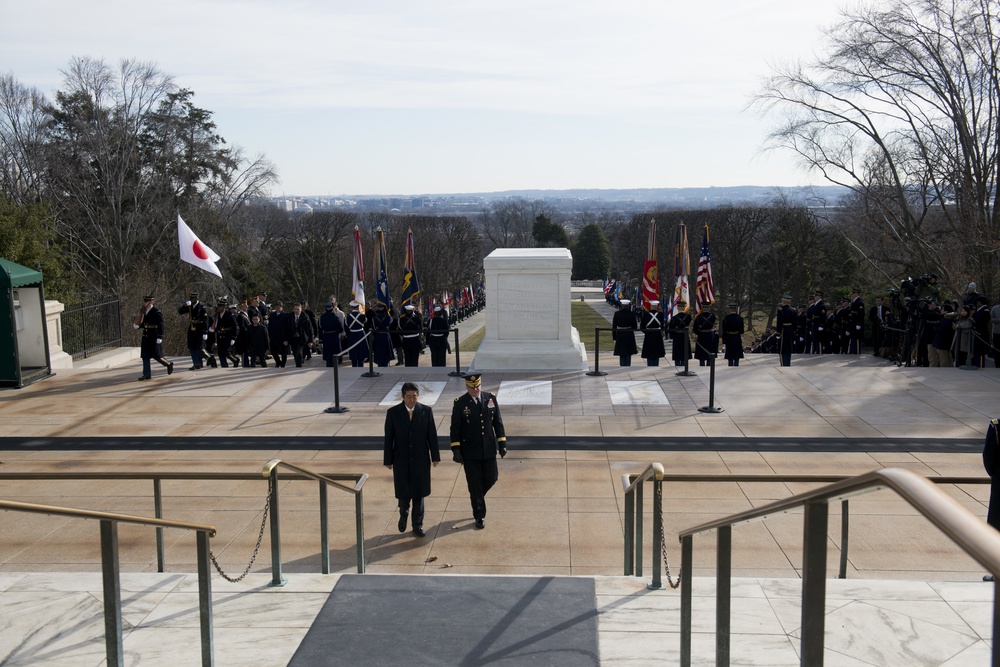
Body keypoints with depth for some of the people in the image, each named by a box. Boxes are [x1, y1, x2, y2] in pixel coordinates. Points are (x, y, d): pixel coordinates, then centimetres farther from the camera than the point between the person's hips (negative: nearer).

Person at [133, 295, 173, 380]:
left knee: (156, 355, -6)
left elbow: (160, 326, -15)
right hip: (146, 338, 8)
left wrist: (159, 338, -19)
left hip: (154, 338, -8)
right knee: (145, 356, 6)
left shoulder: (157, 312, -12)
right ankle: (146, 374, 10)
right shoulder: (144, 311, 12)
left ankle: (169, 364, 16)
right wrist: (137, 325, 3)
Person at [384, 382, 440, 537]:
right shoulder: (393, 412, -5)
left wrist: (435, 456, 0)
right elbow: (388, 438, -2)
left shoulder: (426, 411, -3)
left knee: (419, 493, 6)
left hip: (421, 460, 1)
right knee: (403, 493, 5)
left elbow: (432, 435, 0)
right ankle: (403, 515, 35)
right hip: (401, 460, -1)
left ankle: (417, 525, 19)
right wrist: (388, 460, -2)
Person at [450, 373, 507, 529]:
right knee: (475, 485, 5)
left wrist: (502, 443, 2)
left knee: (491, 478, 10)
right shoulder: (460, 403, -10)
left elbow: (498, 422, 5)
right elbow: (455, 428, -7)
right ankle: (479, 516, 19)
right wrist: (456, 450, -10)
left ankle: (477, 497, 40)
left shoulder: (491, 398, -1)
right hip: (470, 452, -3)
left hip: (488, 450, 3)